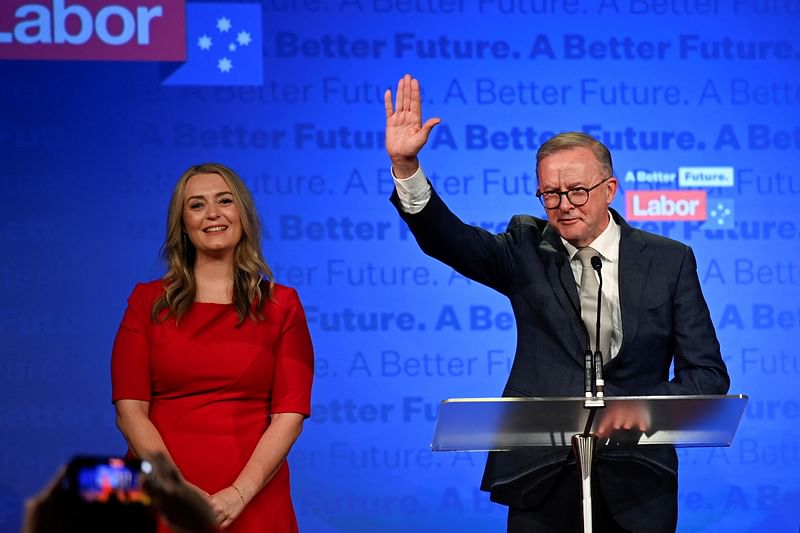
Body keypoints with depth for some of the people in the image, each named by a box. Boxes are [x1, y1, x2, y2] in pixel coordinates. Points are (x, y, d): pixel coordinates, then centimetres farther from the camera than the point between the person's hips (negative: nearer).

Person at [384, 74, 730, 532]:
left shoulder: (670, 261, 2)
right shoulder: (527, 250, 4)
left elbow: (708, 373, 0)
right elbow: (447, 238, -12)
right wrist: (405, 165, -28)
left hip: (636, 482, 0)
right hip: (542, 474, 0)